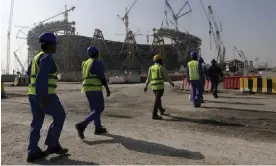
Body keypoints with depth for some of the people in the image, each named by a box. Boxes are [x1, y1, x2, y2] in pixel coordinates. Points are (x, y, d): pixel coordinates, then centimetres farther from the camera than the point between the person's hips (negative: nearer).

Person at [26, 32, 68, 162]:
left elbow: (29, 73, 28)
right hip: (45, 95, -9)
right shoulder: (47, 57, -12)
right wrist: (44, 96, -25)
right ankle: (52, 145, 9)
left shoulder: (37, 57, 18)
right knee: (60, 116, 5)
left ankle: (33, 152, 14)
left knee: (37, 122, 11)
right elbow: (42, 76, -23)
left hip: (33, 94, 9)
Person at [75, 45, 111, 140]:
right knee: (99, 109, -4)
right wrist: (107, 89, -7)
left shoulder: (86, 63, 17)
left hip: (87, 89, 9)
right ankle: (82, 125, -17)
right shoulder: (98, 62, -9)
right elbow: (102, 77, -13)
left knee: (94, 109, 17)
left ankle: (98, 128, 21)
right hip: (95, 89, -9)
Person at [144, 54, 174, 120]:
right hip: (160, 86, -6)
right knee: (157, 100, -9)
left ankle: (161, 110, 39)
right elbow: (166, 77, -3)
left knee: (158, 98, 22)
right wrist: (171, 83, 11)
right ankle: (154, 115, -14)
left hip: (153, 86, 6)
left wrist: (146, 86, 15)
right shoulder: (162, 67, -6)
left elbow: (148, 78, 11)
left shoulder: (151, 68, 10)